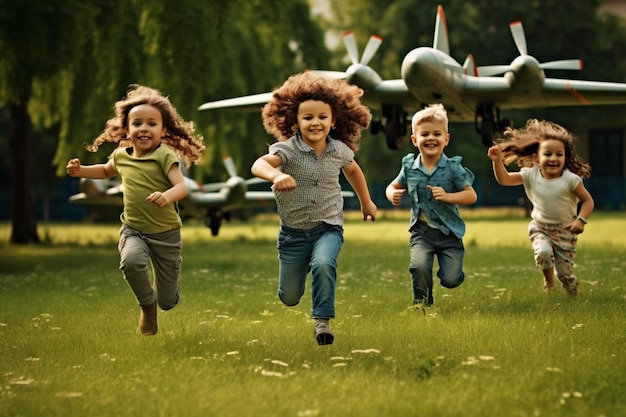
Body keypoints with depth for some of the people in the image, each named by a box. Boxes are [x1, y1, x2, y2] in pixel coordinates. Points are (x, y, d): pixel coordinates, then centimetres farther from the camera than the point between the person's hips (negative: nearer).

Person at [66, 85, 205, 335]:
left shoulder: (164, 156, -16)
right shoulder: (121, 156, -1)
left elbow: (182, 186, -28)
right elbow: (107, 171, 24)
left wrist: (167, 196, -49)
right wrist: (81, 171, 9)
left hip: (165, 232, -3)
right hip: (133, 230, 3)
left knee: (168, 301, 5)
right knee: (131, 261, -34)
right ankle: (147, 305, -5)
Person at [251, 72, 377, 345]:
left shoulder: (340, 151, -6)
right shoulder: (288, 149, -18)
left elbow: (353, 170, 18)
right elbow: (259, 165, -37)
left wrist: (366, 202, 29)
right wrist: (275, 175, -60)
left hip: (328, 227, 1)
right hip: (293, 231, 0)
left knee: (323, 264, -33)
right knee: (289, 299, 11)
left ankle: (322, 320, -18)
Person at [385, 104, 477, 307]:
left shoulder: (453, 168, -8)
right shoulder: (410, 168, 0)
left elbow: (471, 195, -8)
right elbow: (393, 186, 15)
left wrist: (447, 196, -23)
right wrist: (392, 194, -9)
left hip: (449, 232, -1)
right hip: (422, 231, 1)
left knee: (451, 279, -9)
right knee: (419, 266, -25)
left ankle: (447, 267, 30)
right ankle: (421, 303, 3)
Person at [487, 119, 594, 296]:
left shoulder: (570, 179, -17)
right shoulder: (531, 175, -10)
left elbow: (588, 201, -10)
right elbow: (504, 179, -8)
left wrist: (581, 220, -25)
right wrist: (497, 160, -23)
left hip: (565, 230, -1)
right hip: (540, 227, 2)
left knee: (564, 271, -2)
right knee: (543, 252, -29)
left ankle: (573, 295, 33)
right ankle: (548, 283, 4)